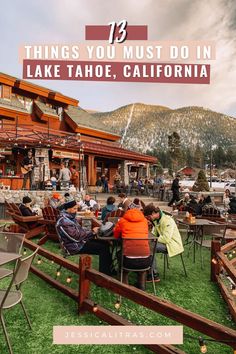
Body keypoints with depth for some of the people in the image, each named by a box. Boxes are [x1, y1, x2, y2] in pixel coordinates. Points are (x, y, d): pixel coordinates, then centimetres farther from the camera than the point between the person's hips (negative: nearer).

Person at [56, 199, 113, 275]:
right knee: (103, 248, -16)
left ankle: (109, 269, 15)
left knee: (105, 243, 4)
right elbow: (77, 237, -27)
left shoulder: (71, 217, 7)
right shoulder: (64, 222, -24)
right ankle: (104, 274, -1)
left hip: (81, 240, 10)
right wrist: (92, 232, -18)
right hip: (76, 246, -10)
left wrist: (92, 231, -2)